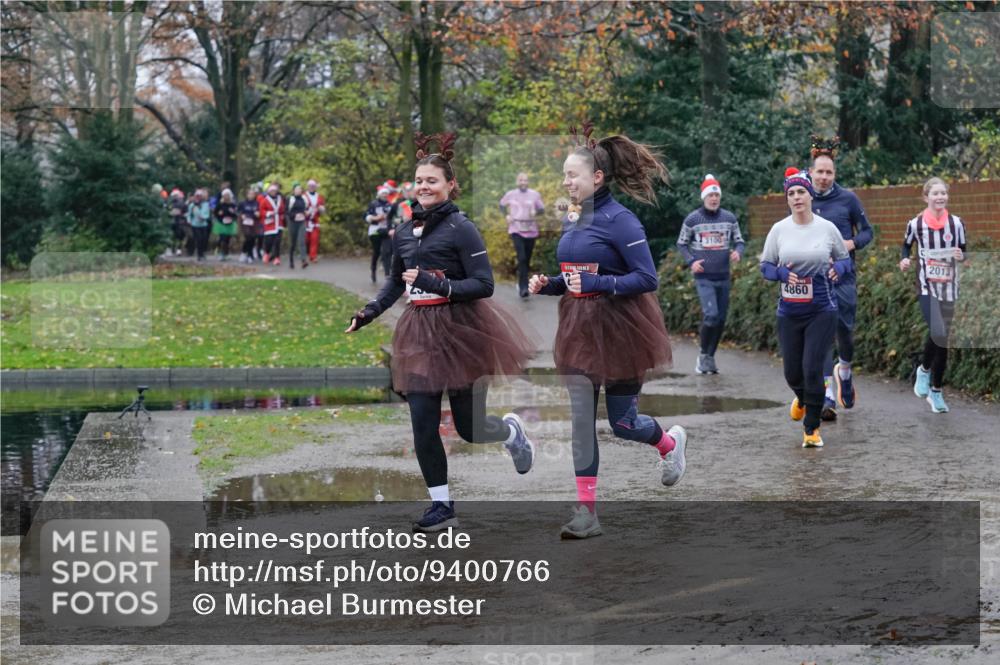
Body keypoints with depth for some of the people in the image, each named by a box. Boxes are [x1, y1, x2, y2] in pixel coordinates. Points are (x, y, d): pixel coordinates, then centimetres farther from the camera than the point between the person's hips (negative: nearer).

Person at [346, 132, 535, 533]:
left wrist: (436, 283, -24)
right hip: (420, 334, 5)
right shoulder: (403, 233, 7)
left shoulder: (461, 228, -11)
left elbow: (484, 285, -15)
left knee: (469, 427, 3)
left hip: (461, 331, -5)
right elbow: (396, 282, 22)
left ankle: (512, 431, 38)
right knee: (423, 423, -1)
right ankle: (441, 505, 10)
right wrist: (369, 313, 10)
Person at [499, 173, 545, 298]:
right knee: (521, 258, -19)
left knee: (527, 260, 9)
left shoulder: (534, 194, 2)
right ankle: (523, 287, -22)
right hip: (516, 230, -2)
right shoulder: (510, 194, 3)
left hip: (531, 230, 2)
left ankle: (520, 282, 33)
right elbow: (502, 205, 20)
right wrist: (506, 215, 3)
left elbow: (542, 209, 9)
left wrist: (535, 211, -14)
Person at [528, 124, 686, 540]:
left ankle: (670, 443, 38)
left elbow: (647, 279, -19)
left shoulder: (618, 220, -16)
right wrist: (548, 285, -1)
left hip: (620, 329, -7)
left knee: (622, 422, 4)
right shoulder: (572, 220, 8)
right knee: (581, 419, 0)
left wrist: (595, 283, -27)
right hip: (580, 328, 7)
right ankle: (586, 512, 2)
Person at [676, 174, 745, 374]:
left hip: (723, 277, 4)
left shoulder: (729, 218, 6)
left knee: (721, 319, 7)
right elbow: (681, 243, 8)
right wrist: (691, 261, -8)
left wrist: (738, 252, -10)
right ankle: (703, 355, -1)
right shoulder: (692, 219, -1)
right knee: (711, 314, -19)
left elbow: (739, 241, 13)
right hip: (703, 277, -4)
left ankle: (710, 357, 22)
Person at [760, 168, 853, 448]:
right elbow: (765, 265, 4)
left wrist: (839, 268, -14)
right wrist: (782, 273, -16)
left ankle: (812, 430, 6)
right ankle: (803, 398, 47)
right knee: (792, 371, 9)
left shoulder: (827, 228, -2)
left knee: (812, 369, -9)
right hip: (789, 311, 2)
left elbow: (845, 258, 9)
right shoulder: (779, 229, -1)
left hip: (822, 311, -2)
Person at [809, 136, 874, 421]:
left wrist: (853, 243, -13)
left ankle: (845, 369, 35)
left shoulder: (848, 199, 0)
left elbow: (867, 231, 6)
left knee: (844, 328, 0)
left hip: (843, 275, -1)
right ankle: (828, 397, -5)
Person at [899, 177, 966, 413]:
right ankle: (924, 369, 6)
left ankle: (936, 391, 20)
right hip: (927, 286, -3)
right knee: (937, 333, -23)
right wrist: (904, 259, -8)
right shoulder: (916, 224, -5)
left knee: (943, 339, 7)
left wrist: (961, 256, -12)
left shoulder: (956, 223, 0)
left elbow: (964, 252, 10)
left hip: (949, 287, 3)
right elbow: (906, 245, 12)